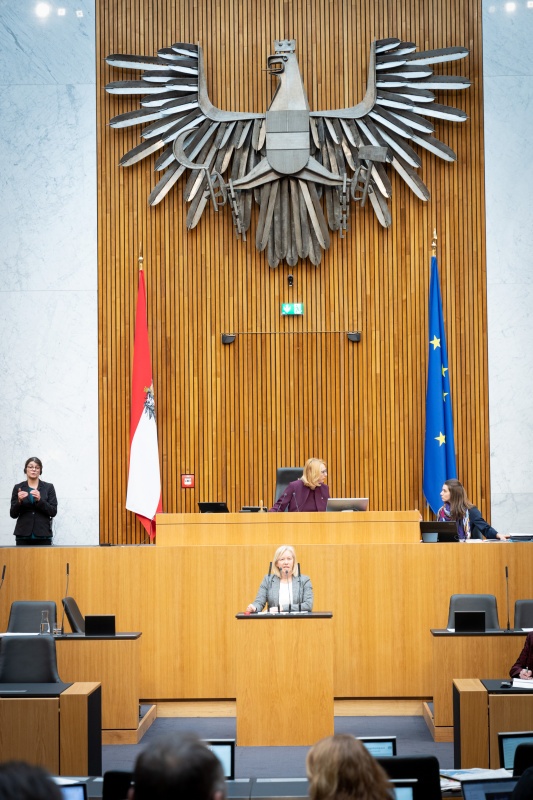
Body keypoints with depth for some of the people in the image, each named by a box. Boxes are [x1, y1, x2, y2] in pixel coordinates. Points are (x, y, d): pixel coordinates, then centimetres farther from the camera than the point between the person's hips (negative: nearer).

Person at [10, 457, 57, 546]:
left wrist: (39, 500, -15)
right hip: (23, 535, 1)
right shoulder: (18, 488, 9)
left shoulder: (49, 487, 7)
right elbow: (13, 514, 6)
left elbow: (53, 512, -1)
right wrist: (19, 501, -13)